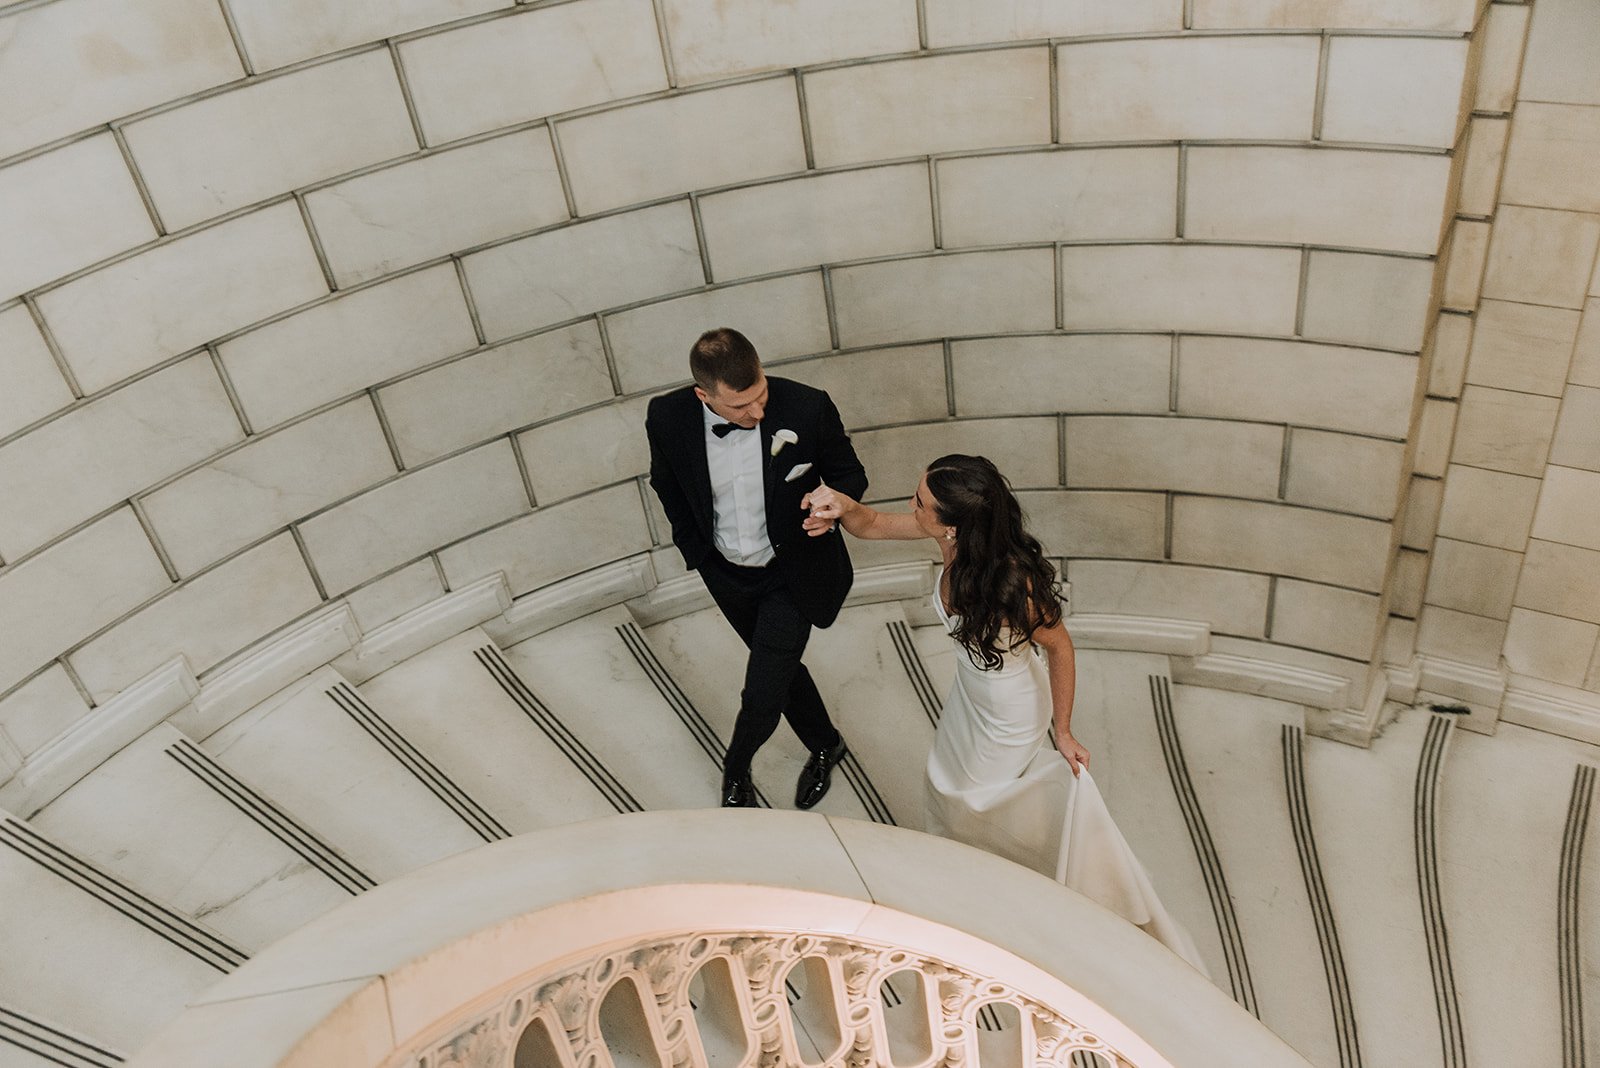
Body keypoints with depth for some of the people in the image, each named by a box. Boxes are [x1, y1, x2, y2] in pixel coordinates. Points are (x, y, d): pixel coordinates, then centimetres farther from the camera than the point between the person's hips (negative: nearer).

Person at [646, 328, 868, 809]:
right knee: (781, 669, 22)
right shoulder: (668, 418, -22)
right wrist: (696, 550, 5)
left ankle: (736, 767, 30)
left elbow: (849, 475, -9)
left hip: (793, 572, -2)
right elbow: (666, 484, 2)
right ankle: (824, 746, 51)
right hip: (728, 574, 3)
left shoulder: (807, 408, -27)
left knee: (763, 693, -4)